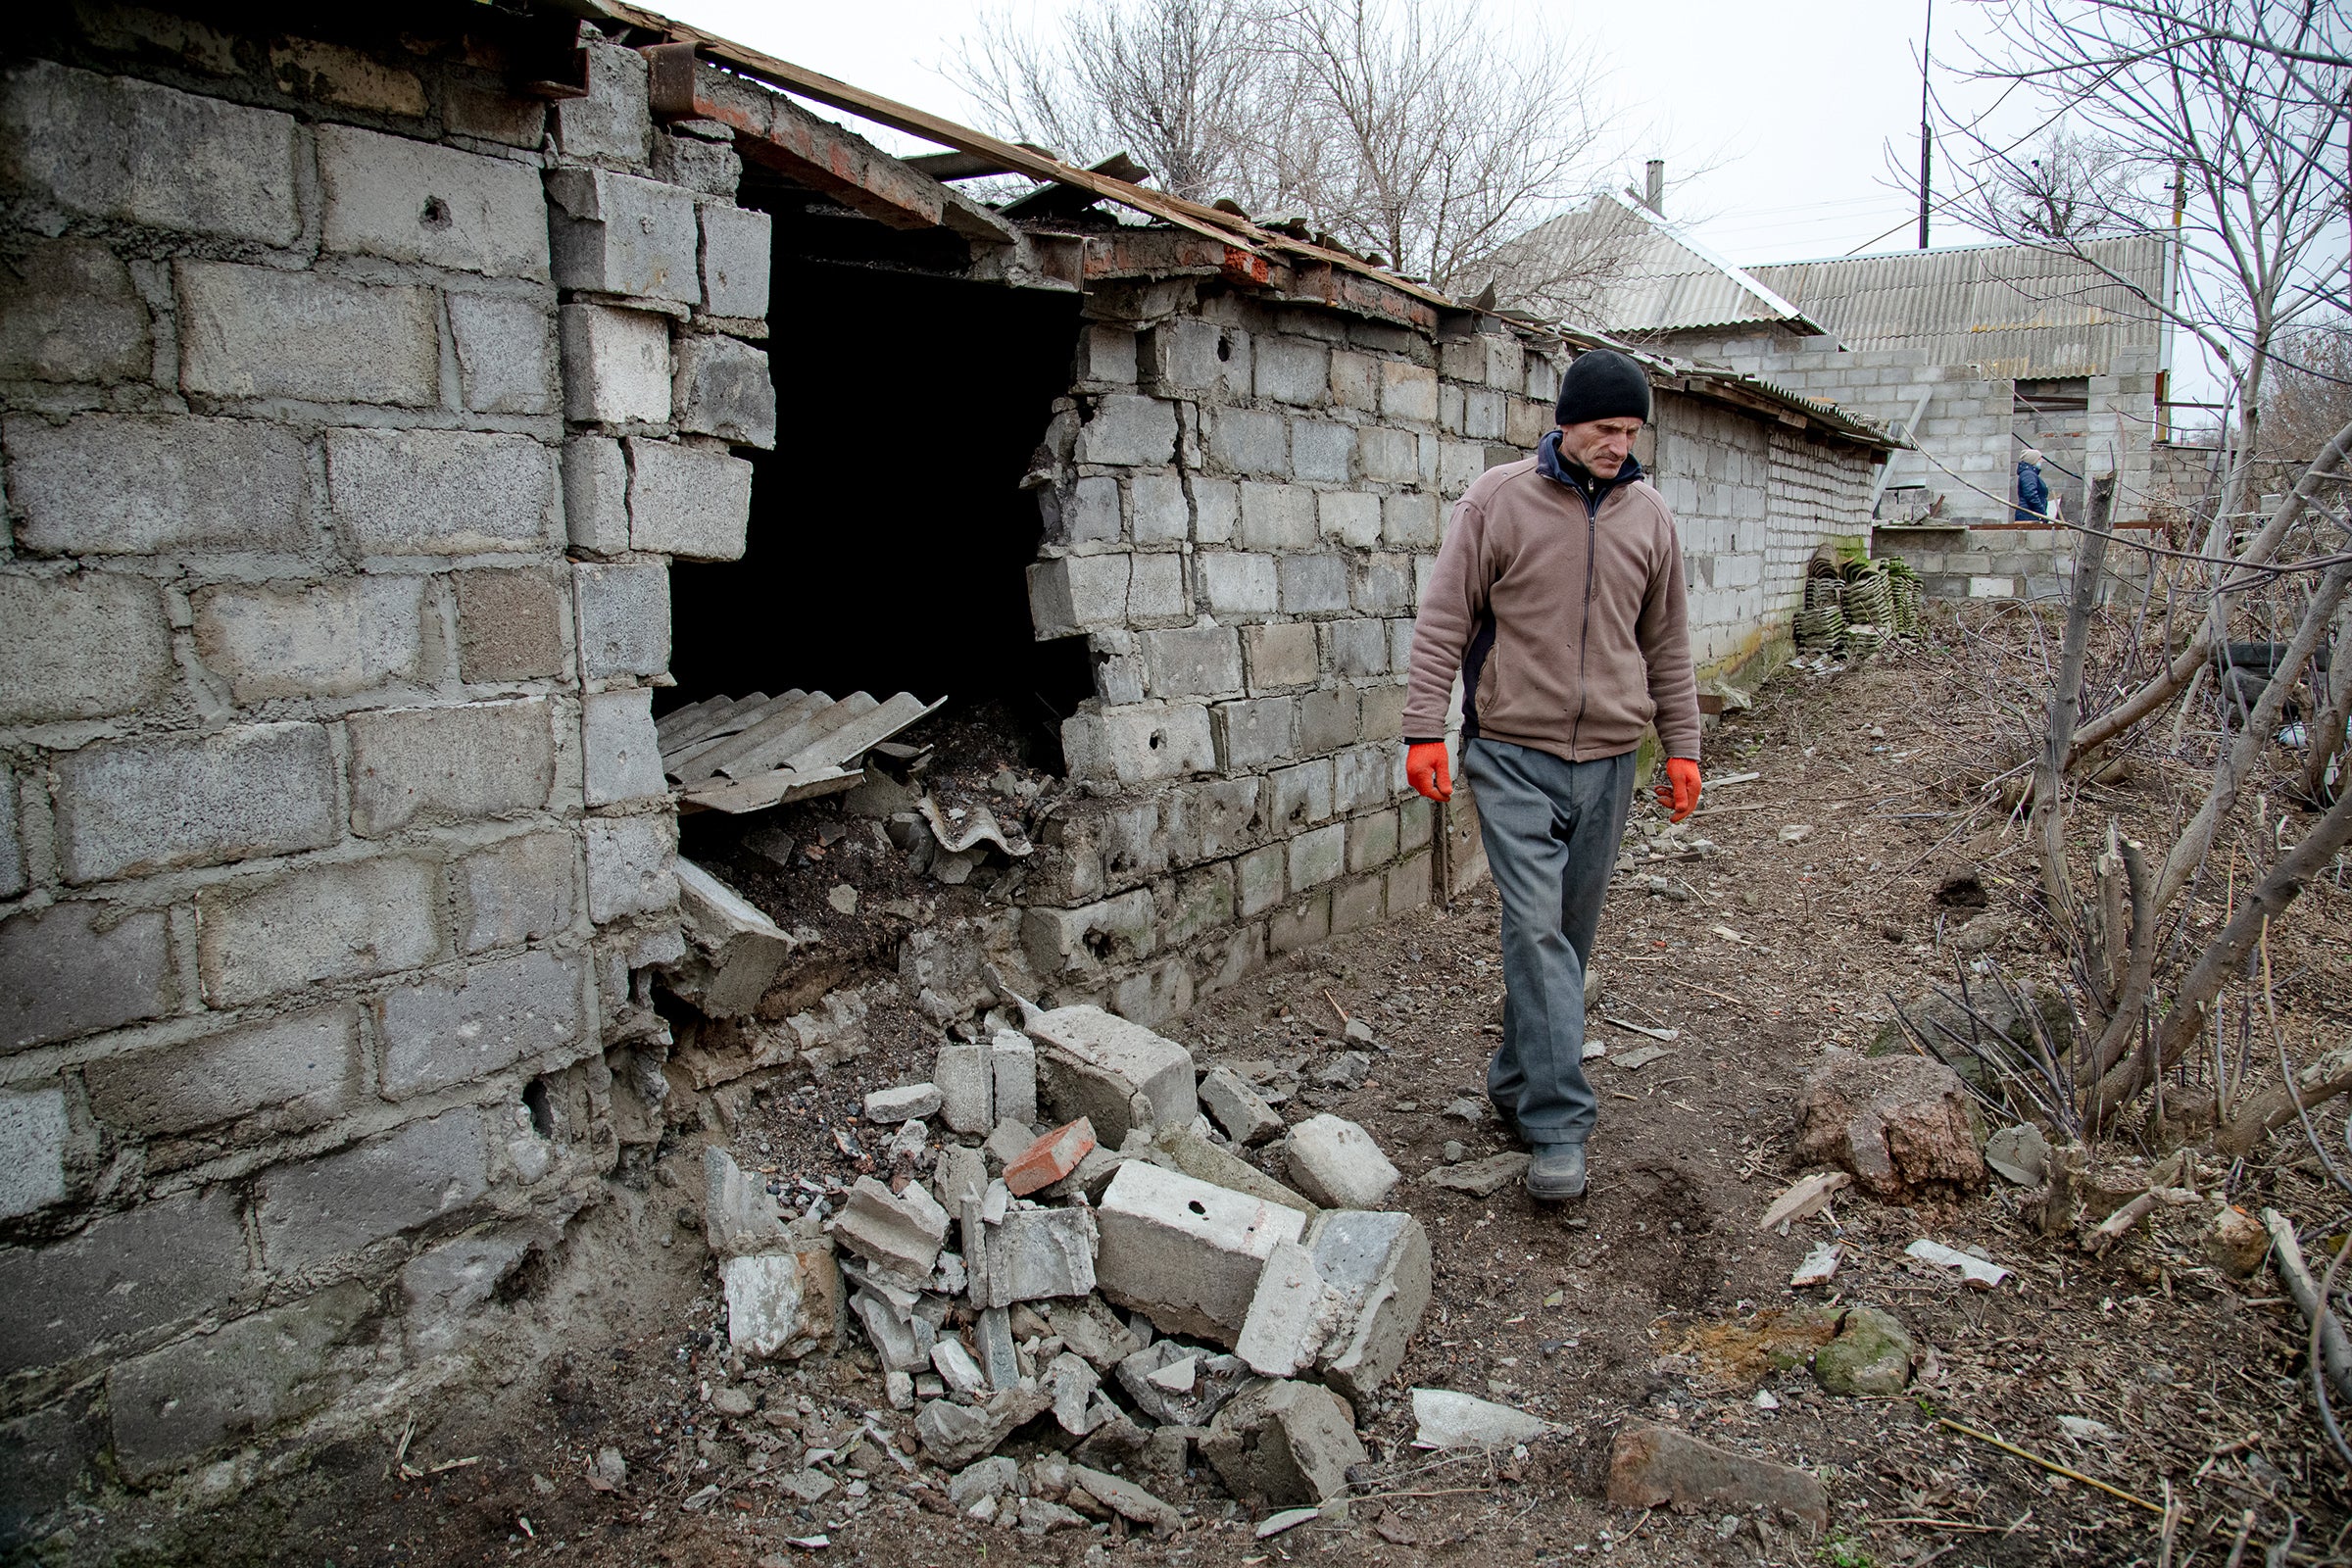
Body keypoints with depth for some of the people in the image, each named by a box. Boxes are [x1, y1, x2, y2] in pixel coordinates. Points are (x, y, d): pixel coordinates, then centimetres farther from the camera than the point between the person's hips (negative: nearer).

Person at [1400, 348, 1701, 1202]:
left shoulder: (1649, 516, 8)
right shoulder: (1498, 500, -4)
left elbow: (1667, 643, 16)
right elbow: (1444, 620, -4)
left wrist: (1682, 746, 14)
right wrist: (1425, 730, -10)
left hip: (1606, 760, 4)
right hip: (1513, 753, -4)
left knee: (1569, 937, 10)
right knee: (1537, 928, -12)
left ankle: (1518, 1082, 27)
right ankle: (1558, 1124, -9)